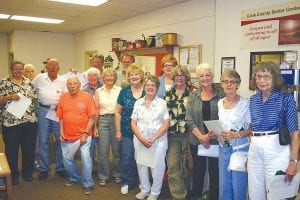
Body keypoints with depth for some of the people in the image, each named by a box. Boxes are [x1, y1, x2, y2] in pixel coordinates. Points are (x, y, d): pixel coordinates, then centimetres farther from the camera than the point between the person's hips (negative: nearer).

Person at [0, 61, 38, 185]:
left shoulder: (29, 82, 11)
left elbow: (35, 98, 16)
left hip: (30, 121, 3)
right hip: (11, 122, -3)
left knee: (29, 148, 10)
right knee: (12, 149, 7)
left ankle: (27, 172, 27)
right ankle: (13, 174, 24)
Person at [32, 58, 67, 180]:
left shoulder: (63, 81, 0)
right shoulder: (39, 78, 0)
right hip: (44, 111, 0)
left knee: (61, 140, 6)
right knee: (43, 141, 6)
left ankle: (60, 168, 21)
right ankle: (44, 169, 19)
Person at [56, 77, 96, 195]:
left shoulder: (87, 96, -9)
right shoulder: (63, 98, 2)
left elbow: (92, 117, -9)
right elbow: (61, 117, 9)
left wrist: (86, 133, -13)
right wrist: (61, 132, 2)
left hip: (83, 135, -4)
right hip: (68, 136, 5)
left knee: (86, 158, -7)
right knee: (67, 158, 16)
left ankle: (88, 184, 11)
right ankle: (74, 178, 40)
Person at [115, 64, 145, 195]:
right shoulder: (124, 91, -1)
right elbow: (118, 112, 1)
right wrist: (118, 131, -2)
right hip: (127, 131, 0)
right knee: (127, 157, 2)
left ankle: (140, 181, 31)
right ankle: (126, 182, 20)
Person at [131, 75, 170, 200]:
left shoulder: (162, 103, -2)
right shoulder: (138, 103, 6)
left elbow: (166, 124, -7)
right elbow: (133, 123, 4)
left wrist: (153, 139, -14)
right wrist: (141, 139, -10)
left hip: (158, 141, -3)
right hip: (140, 141, 3)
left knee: (157, 166, 4)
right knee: (141, 165, 12)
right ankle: (144, 189, 33)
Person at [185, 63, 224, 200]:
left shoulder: (220, 94, -2)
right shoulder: (193, 95, 3)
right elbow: (189, 119, -2)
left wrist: (210, 135, -14)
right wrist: (200, 136, -12)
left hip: (216, 140, -1)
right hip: (196, 140, 2)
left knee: (214, 171, 8)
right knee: (198, 170, 12)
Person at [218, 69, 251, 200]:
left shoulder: (245, 104, -11)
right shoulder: (220, 103, 6)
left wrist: (237, 134, -22)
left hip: (240, 149, -5)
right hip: (223, 149, 5)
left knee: (238, 188, 5)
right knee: (224, 188, 13)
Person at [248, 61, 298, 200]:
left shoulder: (286, 98, -6)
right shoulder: (253, 100, 8)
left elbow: (294, 132, -7)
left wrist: (293, 161, -13)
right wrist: (248, 153, 12)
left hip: (276, 150, -4)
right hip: (254, 150, 5)